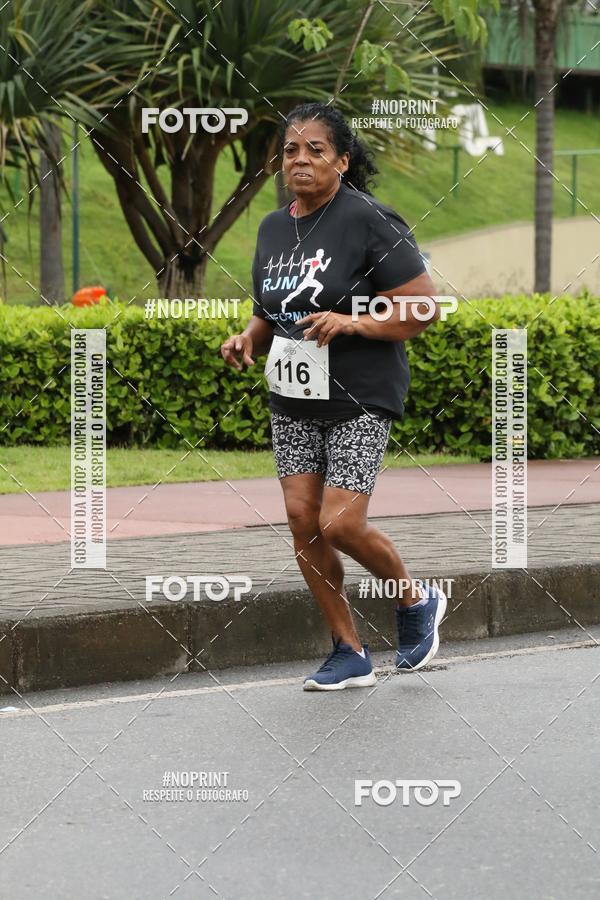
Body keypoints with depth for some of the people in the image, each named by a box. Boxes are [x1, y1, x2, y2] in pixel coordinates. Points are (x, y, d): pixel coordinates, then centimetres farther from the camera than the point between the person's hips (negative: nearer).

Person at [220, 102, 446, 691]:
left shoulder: (368, 222, -12)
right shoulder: (272, 228, 9)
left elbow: (426, 308, -13)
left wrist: (353, 323, -23)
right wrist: (248, 341, 1)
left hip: (359, 402, -7)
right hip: (292, 403, 7)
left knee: (340, 525, -13)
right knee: (302, 519, 1)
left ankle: (417, 603, 16)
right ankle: (349, 653, 13)